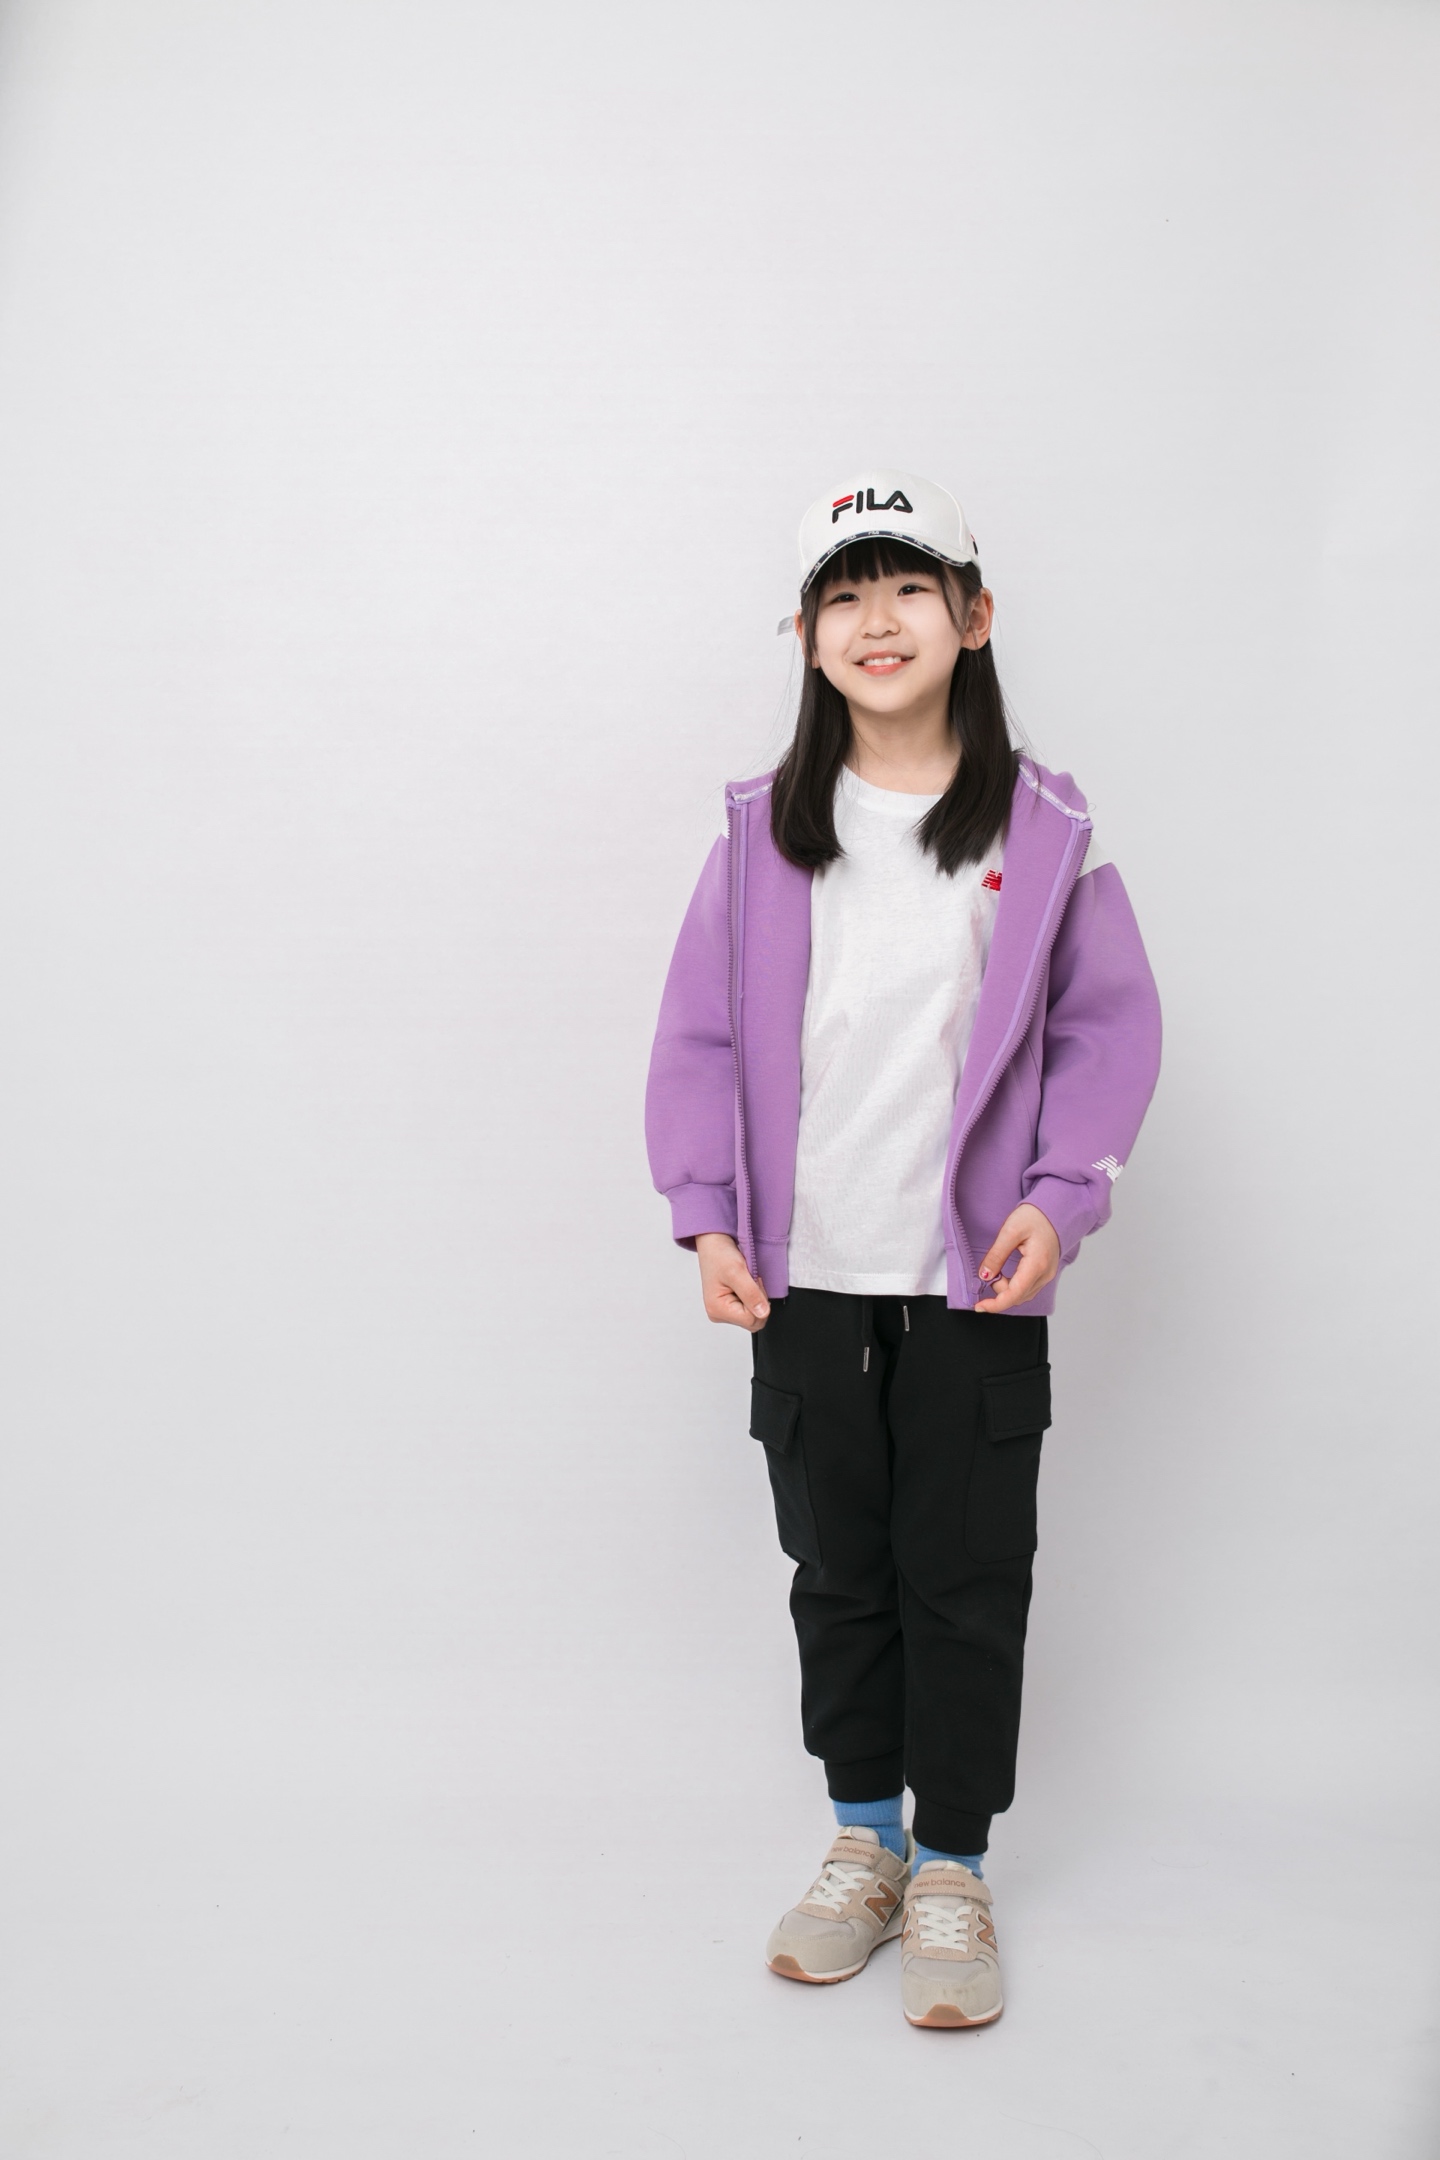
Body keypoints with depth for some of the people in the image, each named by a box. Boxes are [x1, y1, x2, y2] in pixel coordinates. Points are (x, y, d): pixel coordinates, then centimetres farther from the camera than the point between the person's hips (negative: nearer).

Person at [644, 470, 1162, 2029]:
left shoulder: (1043, 830, -2)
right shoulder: (764, 831, 2)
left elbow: (1110, 1028, 1)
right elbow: (699, 1035, 4)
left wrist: (1058, 1198, -11)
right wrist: (708, 1220, -4)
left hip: (976, 1280, -2)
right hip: (805, 1280, 2)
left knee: (966, 1578, 6)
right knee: (837, 1567, 14)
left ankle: (951, 1873, 25)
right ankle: (864, 1842, 33)